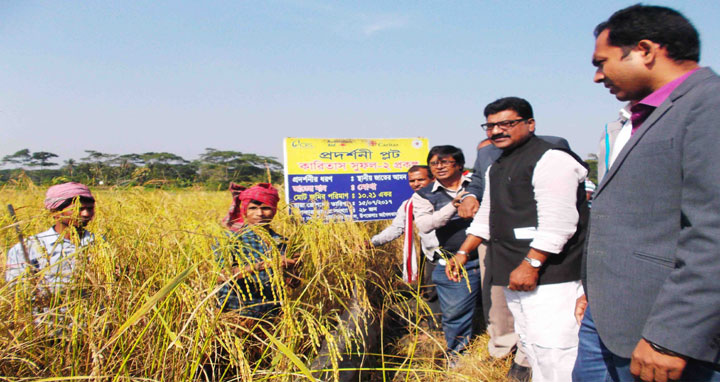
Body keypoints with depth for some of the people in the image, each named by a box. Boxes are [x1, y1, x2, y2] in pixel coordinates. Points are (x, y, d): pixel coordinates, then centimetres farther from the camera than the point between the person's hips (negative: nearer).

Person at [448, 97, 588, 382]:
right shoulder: (496, 168, 20)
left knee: (551, 348, -12)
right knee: (529, 343, 16)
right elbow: (487, 216, 26)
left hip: (548, 274, -9)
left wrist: (531, 264, -23)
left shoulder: (550, 159, -10)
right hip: (512, 273, 9)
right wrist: (463, 253, 18)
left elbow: (558, 222, -19)